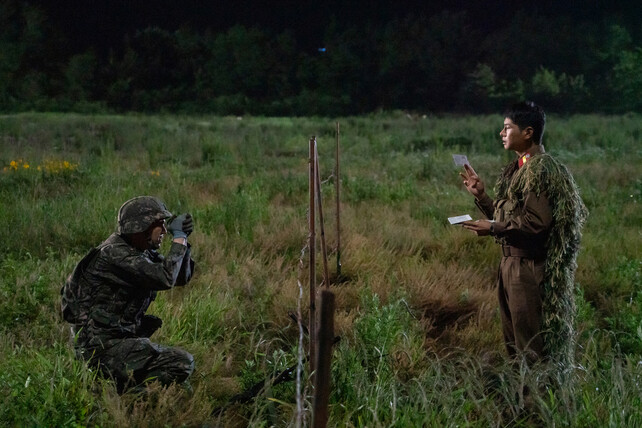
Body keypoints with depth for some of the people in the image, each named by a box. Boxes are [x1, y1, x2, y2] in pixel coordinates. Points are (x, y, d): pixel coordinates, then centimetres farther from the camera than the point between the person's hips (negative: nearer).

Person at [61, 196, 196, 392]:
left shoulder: (142, 252, 10)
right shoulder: (115, 253, -19)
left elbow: (182, 277, 14)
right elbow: (166, 279, -27)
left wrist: (183, 239, -1)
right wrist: (179, 239, -15)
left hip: (122, 337, 10)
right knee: (183, 363, -18)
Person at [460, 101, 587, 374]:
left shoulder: (541, 169, -15)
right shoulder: (515, 169, 14)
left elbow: (538, 221, -23)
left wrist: (494, 229, -20)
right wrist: (481, 195, 9)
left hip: (530, 267, -10)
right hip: (510, 262, 10)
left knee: (531, 344, -1)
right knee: (513, 339, 17)